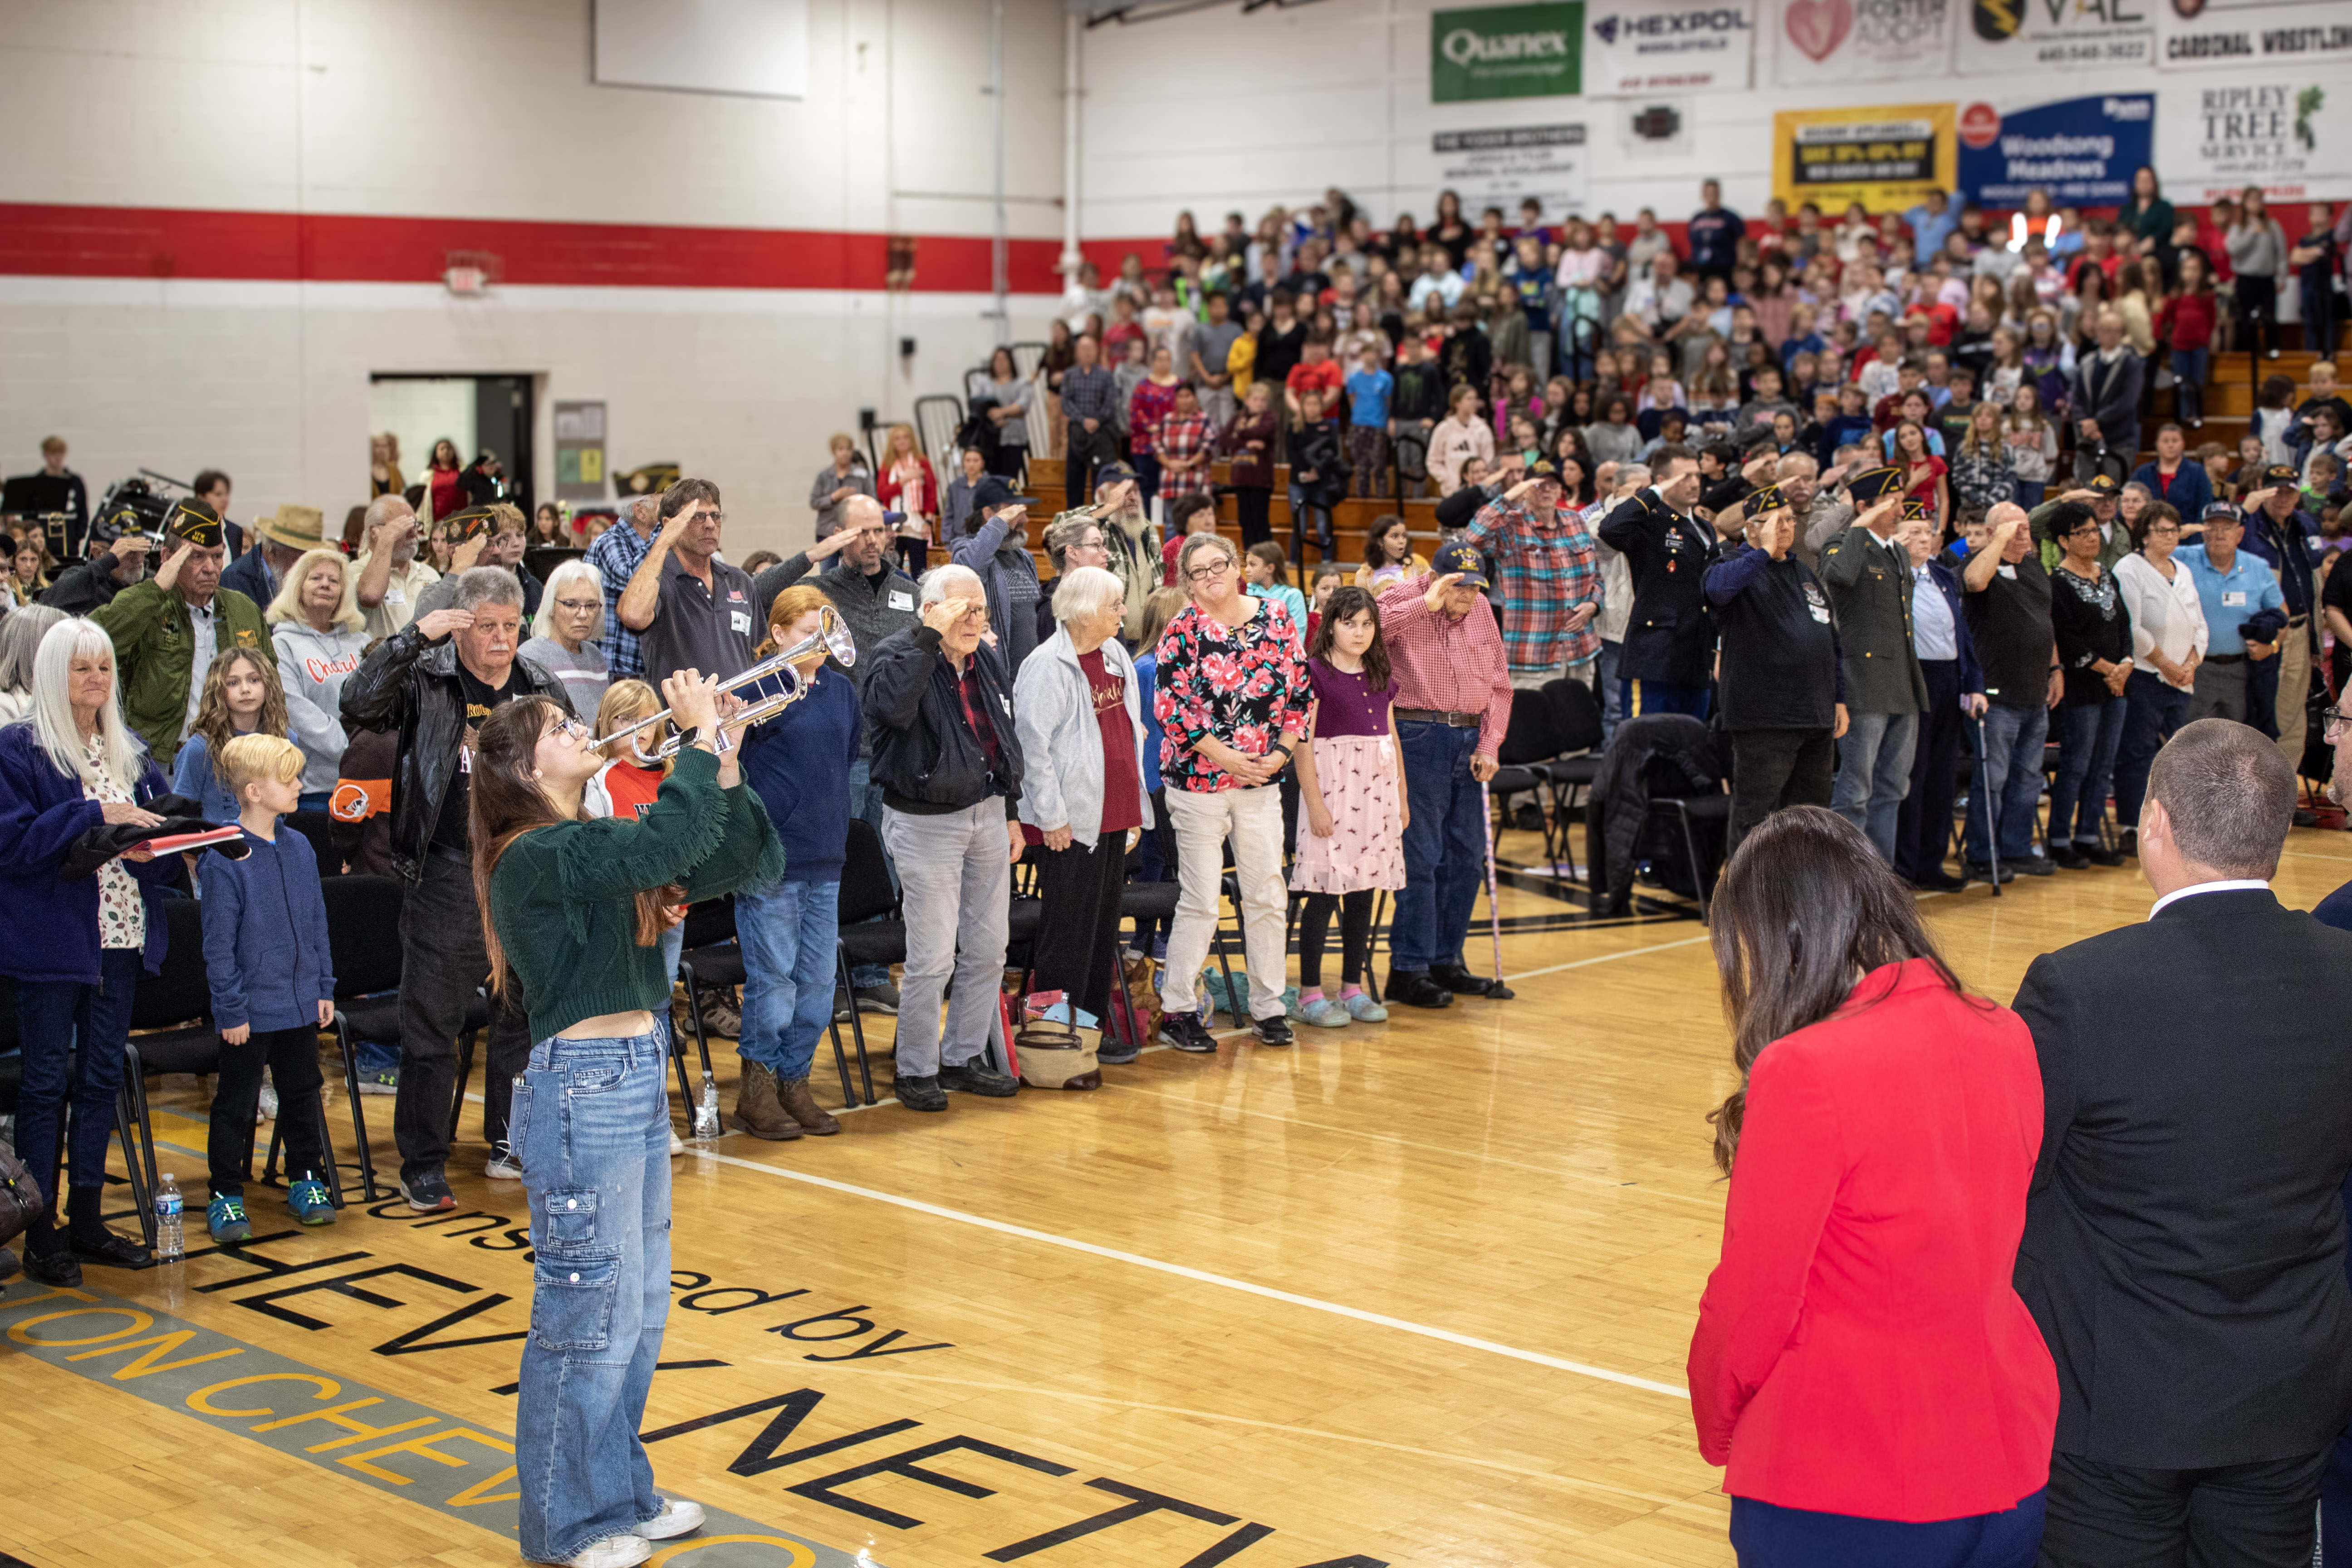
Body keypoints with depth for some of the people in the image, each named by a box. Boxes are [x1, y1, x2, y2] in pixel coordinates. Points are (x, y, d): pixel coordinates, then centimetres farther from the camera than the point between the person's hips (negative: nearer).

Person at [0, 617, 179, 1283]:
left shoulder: (130, 753, 13)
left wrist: (149, 845, -7)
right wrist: (97, 816, -20)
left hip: (121, 936, 6)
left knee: (102, 1077, 10)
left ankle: (86, 1220, 19)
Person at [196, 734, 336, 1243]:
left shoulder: (299, 848, 3)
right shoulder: (224, 858, -16)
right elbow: (219, 944, -14)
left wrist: (325, 988, 9)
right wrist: (232, 1009, -13)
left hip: (300, 1004, 6)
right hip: (250, 1009, -6)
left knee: (302, 1093, 16)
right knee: (236, 1104, 6)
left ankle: (305, 1180, 30)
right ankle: (226, 1195, 16)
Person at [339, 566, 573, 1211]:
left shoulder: (542, 690, 10)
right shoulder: (427, 681, -2)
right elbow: (358, 705, -19)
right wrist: (412, 638, -23)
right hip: (450, 877, -4)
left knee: (525, 1016, 12)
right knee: (431, 1025, 0)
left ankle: (510, 1144, 26)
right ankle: (422, 1166, 8)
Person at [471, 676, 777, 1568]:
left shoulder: (601, 848, 13)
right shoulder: (538, 856, -15)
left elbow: (752, 863, 10)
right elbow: (671, 847, -32)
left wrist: (722, 759, -1)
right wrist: (701, 737, -21)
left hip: (637, 1080, 10)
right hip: (583, 1088, -10)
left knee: (640, 1310, 17)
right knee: (590, 1313, 0)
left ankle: (619, 1495, 30)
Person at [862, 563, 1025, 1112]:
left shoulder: (990, 662, 9)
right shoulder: (899, 656, -12)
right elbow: (892, 707, -35)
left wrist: (1011, 813, 19)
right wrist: (929, 636, -31)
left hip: (986, 814, 7)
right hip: (926, 823, -7)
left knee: (988, 950, 12)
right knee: (932, 958, -5)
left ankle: (964, 1057, 26)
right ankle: (916, 1071, 10)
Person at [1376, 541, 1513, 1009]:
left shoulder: (1482, 611, 12)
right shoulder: (1404, 599, -4)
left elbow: (1499, 684, 14)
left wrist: (1489, 745, 4)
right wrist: (1426, 604, -23)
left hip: (1468, 739, 6)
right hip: (1418, 737, -6)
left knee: (1467, 856, 9)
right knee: (1420, 856, -6)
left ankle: (1446, 959, 21)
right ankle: (1408, 969, 0)